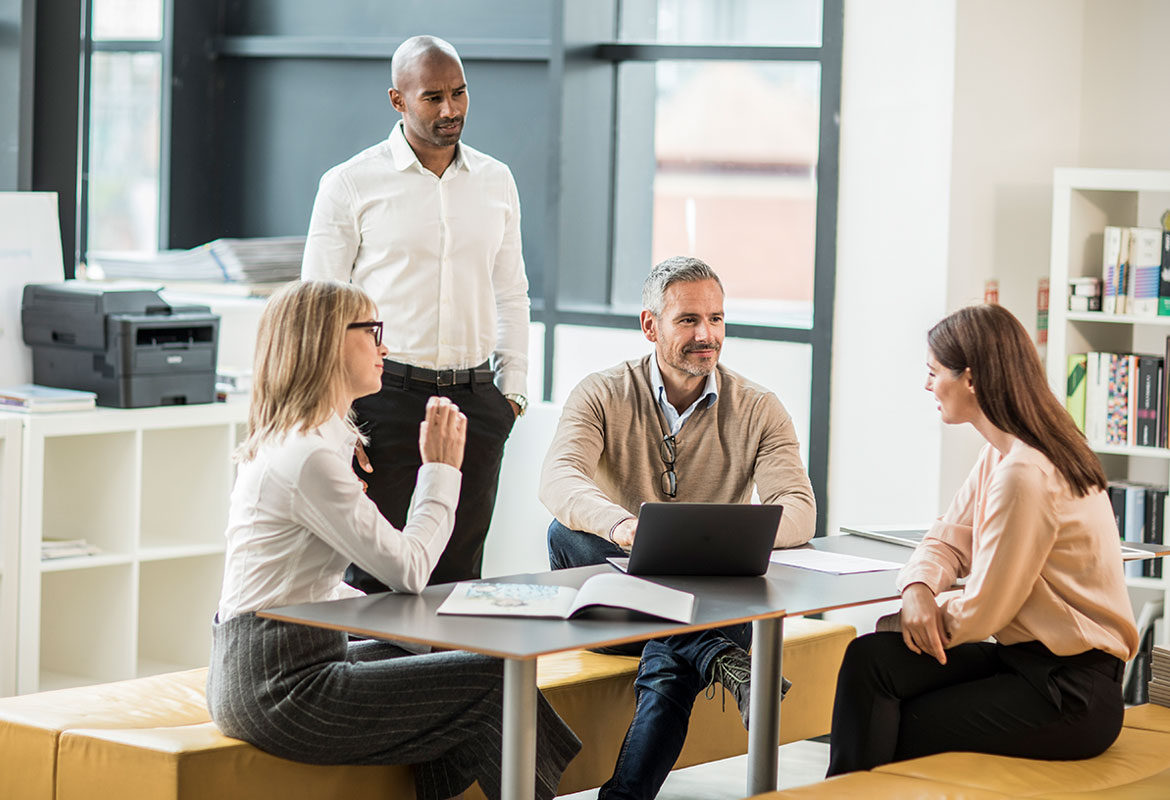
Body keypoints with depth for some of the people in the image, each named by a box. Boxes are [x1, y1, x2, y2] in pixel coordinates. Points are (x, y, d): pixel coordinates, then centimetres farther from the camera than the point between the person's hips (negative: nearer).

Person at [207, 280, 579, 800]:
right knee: (494, 683, -8)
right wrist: (441, 469, -4)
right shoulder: (311, 456, -18)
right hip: (279, 689, -11)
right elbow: (407, 570, -15)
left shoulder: (287, 441, 15)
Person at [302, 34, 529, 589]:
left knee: (459, 575, 5)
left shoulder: (496, 182, 11)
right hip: (388, 395, -4)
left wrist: (513, 388, 9)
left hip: (475, 398, 4)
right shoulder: (351, 184, -2)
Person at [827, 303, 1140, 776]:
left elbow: (983, 611, -19)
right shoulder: (1001, 454, 9)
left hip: (1069, 695, -9)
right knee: (871, 659, -7)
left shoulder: (1025, 474, -23)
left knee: (896, 736, -9)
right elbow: (947, 542, 14)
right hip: (1026, 658, 9)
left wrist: (926, 620, -1)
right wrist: (918, 589, -8)